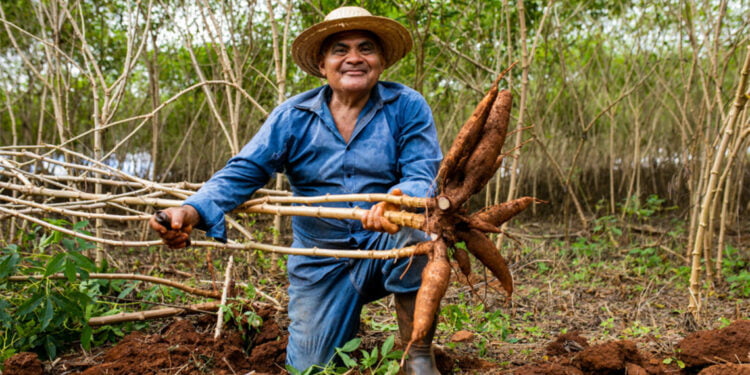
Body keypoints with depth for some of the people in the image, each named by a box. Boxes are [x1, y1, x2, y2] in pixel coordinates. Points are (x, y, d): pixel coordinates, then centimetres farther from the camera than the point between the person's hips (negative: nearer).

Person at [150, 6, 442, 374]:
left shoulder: (407, 106, -8)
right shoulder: (293, 116, -4)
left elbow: (423, 176, -18)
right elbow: (243, 171, -9)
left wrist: (398, 202, -44)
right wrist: (193, 211, -30)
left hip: (386, 247, -2)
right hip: (321, 261, 3)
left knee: (413, 227, -36)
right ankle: (347, 322, 40)